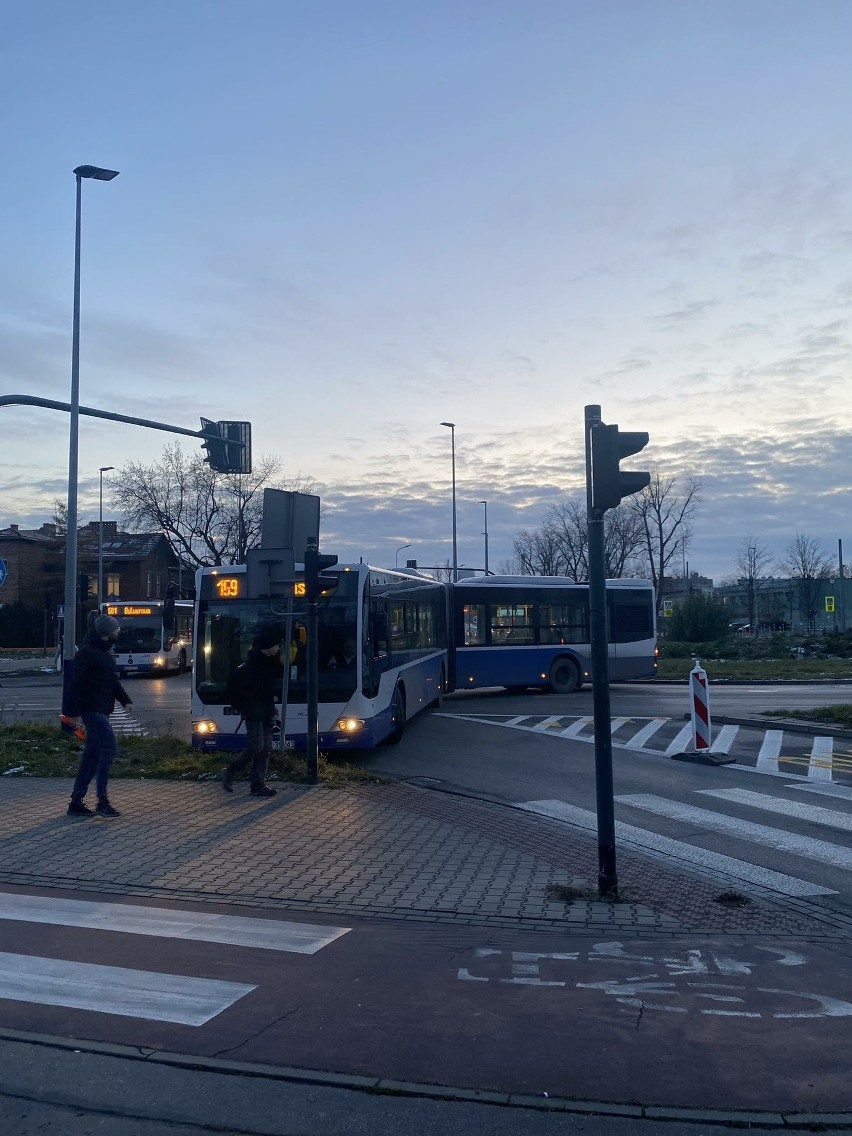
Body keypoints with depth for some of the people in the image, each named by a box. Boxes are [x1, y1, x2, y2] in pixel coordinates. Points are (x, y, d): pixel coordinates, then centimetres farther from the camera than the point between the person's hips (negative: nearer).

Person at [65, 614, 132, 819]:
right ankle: (102, 801, -9)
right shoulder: (87, 653, -15)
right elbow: (75, 684, -18)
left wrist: (125, 700, 18)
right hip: (92, 710, -10)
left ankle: (76, 802, 16)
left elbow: (112, 679, 26)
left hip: (101, 711, 10)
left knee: (91, 755, 10)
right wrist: (74, 712, -22)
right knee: (108, 749, -13)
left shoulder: (106, 651, 15)